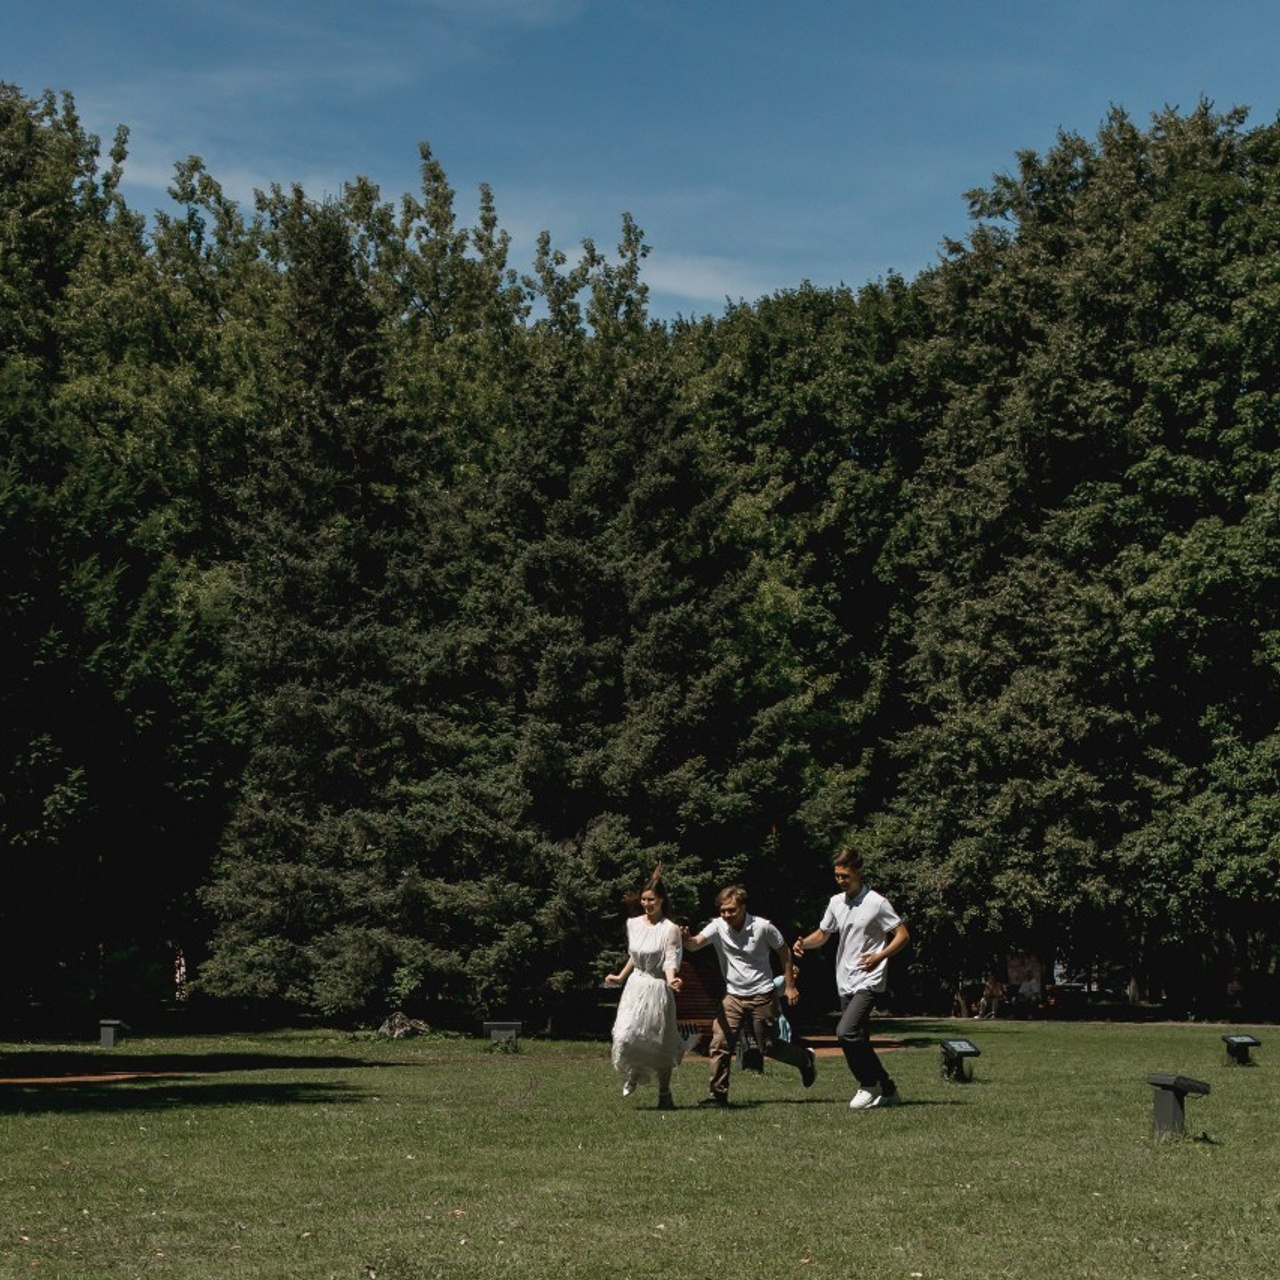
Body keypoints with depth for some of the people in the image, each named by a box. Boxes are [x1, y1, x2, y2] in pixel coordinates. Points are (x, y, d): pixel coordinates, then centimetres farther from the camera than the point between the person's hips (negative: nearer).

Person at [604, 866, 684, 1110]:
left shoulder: (670, 929, -11)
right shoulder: (633, 924, 5)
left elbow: (671, 961, -16)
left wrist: (671, 979, -36)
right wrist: (620, 977, 22)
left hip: (658, 988, -4)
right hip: (636, 985, 4)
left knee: (661, 1044, 0)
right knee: (625, 1036, -12)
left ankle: (665, 1095, 15)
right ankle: (633, 1074, 18)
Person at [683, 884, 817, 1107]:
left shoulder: (762, 927, -13)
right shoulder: (718, 927, -9)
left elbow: (783, 952, 1)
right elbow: (696, 943, -25)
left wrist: (789, 986, 2)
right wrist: (686, 939, -50)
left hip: (762, 996, -2)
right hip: (733, 996, 3)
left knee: (768, 1046, 7)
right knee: (720, 1044, -9)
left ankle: (805, 1059, 34)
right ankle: (717, 1095, -1)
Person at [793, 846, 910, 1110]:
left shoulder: (877, 903, -11)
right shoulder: (836, 902, 9)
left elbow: (903, 935, -8)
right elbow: (822, 934, 19)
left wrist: (879, 957, -22)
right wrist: (803, 943, -2)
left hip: (869, 981, -7)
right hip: (845, 982, 7)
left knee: (846, 1031, -22)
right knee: (858, 1041, 8)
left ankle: (868, 1085, -5)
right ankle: (888, 1091, 20)